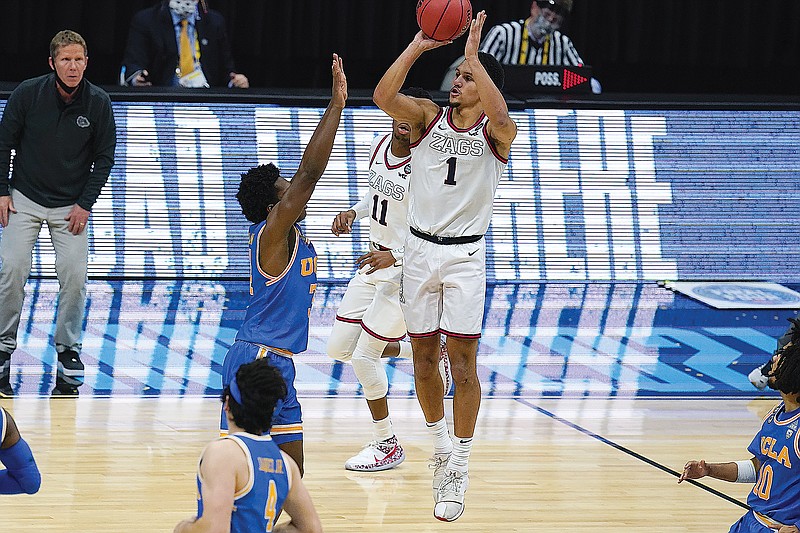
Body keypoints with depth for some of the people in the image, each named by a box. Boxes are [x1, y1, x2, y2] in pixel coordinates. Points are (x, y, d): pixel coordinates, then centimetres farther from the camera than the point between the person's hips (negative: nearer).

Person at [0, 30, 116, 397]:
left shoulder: (98, 103, -8)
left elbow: (104, 157, 1)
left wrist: (86, 204, -5)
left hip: (71, 206, 1)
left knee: (74, 276, -8)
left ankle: (68, 351, 5)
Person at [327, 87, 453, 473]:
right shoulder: (379, 146, 1)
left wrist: (395, 256, -34)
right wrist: (353, 212, 2)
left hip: (408, 269, -8)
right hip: (376, 260, 8)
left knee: (363, 354, -8)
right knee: (340, 349, 9)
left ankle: (387, 445, 9)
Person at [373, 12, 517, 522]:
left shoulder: (496, 130, -5)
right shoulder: (428, 116, 3)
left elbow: (500, 114, -30)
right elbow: (384, 95, -15)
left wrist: (474, 54, -27)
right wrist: (420, 44, -19)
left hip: (464, 255, -3)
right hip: (420, 249, 3)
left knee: (463, 361, -7)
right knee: (424, 356, 10)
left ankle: (459, 470, -3)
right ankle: (441, 445, 29)